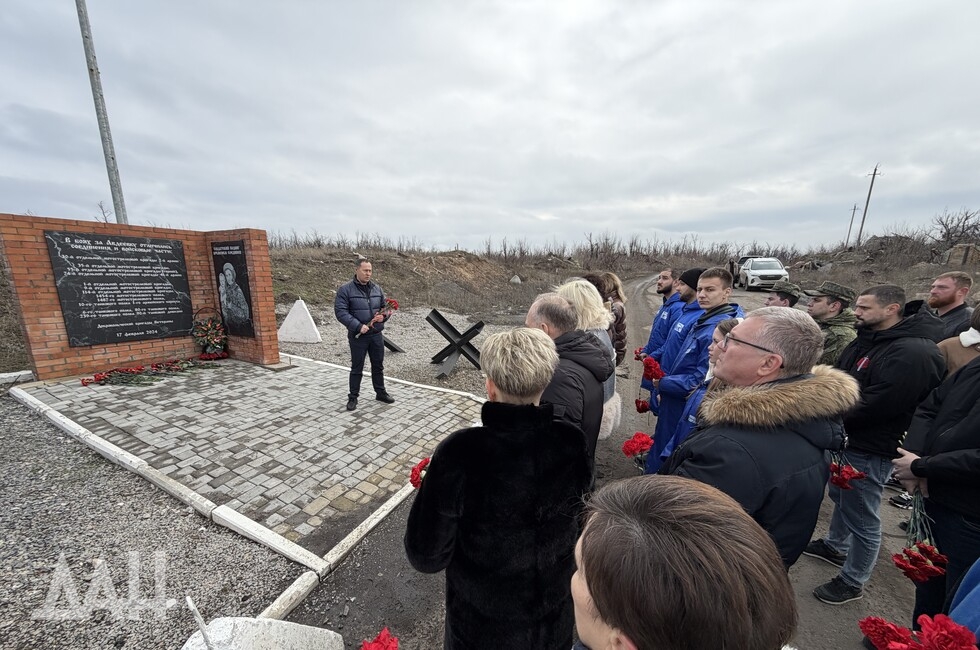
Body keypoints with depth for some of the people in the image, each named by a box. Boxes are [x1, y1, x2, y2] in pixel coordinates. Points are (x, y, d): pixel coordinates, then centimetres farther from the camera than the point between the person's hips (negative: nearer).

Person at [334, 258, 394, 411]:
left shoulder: (377, 289, 7)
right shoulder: (345, 290, -8)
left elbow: (385, 307, 15)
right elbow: (340, 312, -15)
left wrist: (383, 316, -8)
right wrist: (358, 326, -23)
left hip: (376, 335, 4)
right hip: (358, 336, -4)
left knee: (378, 366, 14)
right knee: (357, 368, 7)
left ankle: (381, 393, 29)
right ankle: (353, 397, 23)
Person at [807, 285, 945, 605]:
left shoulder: (913, 353, -23)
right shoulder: (867, 339, 5)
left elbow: (874, 407, -26)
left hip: (869, 450, -9)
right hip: (846, 438, 9)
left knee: (862, 518, 8)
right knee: (841, 497, 27)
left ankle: (852, 582, 27)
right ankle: (835, 546, 49)